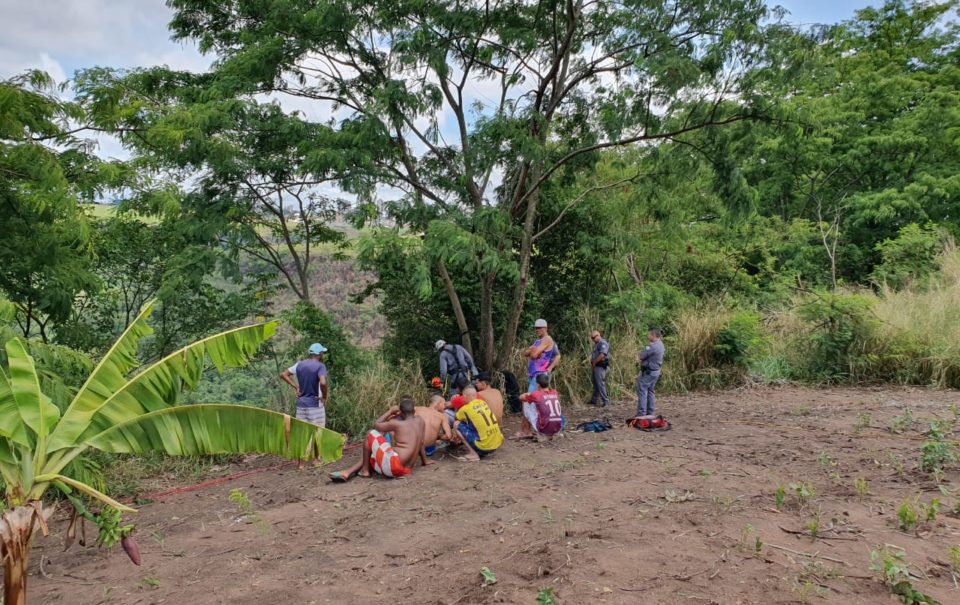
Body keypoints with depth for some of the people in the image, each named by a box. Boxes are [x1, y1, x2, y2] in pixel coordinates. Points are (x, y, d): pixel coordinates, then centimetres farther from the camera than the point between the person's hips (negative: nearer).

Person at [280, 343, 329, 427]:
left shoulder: (300, 364, 7)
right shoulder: (320, 366, -12)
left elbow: (283, 374, 10)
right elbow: (323, 383, -28)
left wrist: (296, 387, 8)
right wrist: (325, 397, -12)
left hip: (301, 405, 6)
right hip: (315, 405, -6)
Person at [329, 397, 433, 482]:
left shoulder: (397, 423, -1)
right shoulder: (420, 421, 12)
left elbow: (376, 425, 14)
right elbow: (420, 443, 24)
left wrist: (390, 411, 22)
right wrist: (424, 461, 38)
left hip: (393, 465, -7)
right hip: (407, 470, 7)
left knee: (372, 434, 9)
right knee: (370, 456, 25)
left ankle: (364, 470, 14)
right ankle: (348, 472, 7)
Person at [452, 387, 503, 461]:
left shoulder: (465, 409, -7)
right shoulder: (483, 403, 11)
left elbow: (456, 419, 12)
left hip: (484, 447, -7)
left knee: (456, 424, 2)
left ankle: (473, 454, -3)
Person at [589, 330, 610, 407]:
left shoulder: (603, 343, -14)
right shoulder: (596, 344, 18)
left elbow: (602, 355, -25)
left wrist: (594, 362, -15)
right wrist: (591, 362, 6)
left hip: (600, 367, -10)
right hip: (596, 367, 10)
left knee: (600, 384, -12)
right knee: (595, 384, 16)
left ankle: (606, 401, -9)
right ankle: (594, 400, 24)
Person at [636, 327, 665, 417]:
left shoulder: (653, 346, -22)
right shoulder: (660, 344, 11)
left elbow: (642, 356, -16)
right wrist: (643, 360, 3)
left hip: (648, 372, -10)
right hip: (656, 370, 10)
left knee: (642, 391, -6)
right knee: (650, 391, 16)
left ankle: (641, 414, -8)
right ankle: (650, 413, 19)